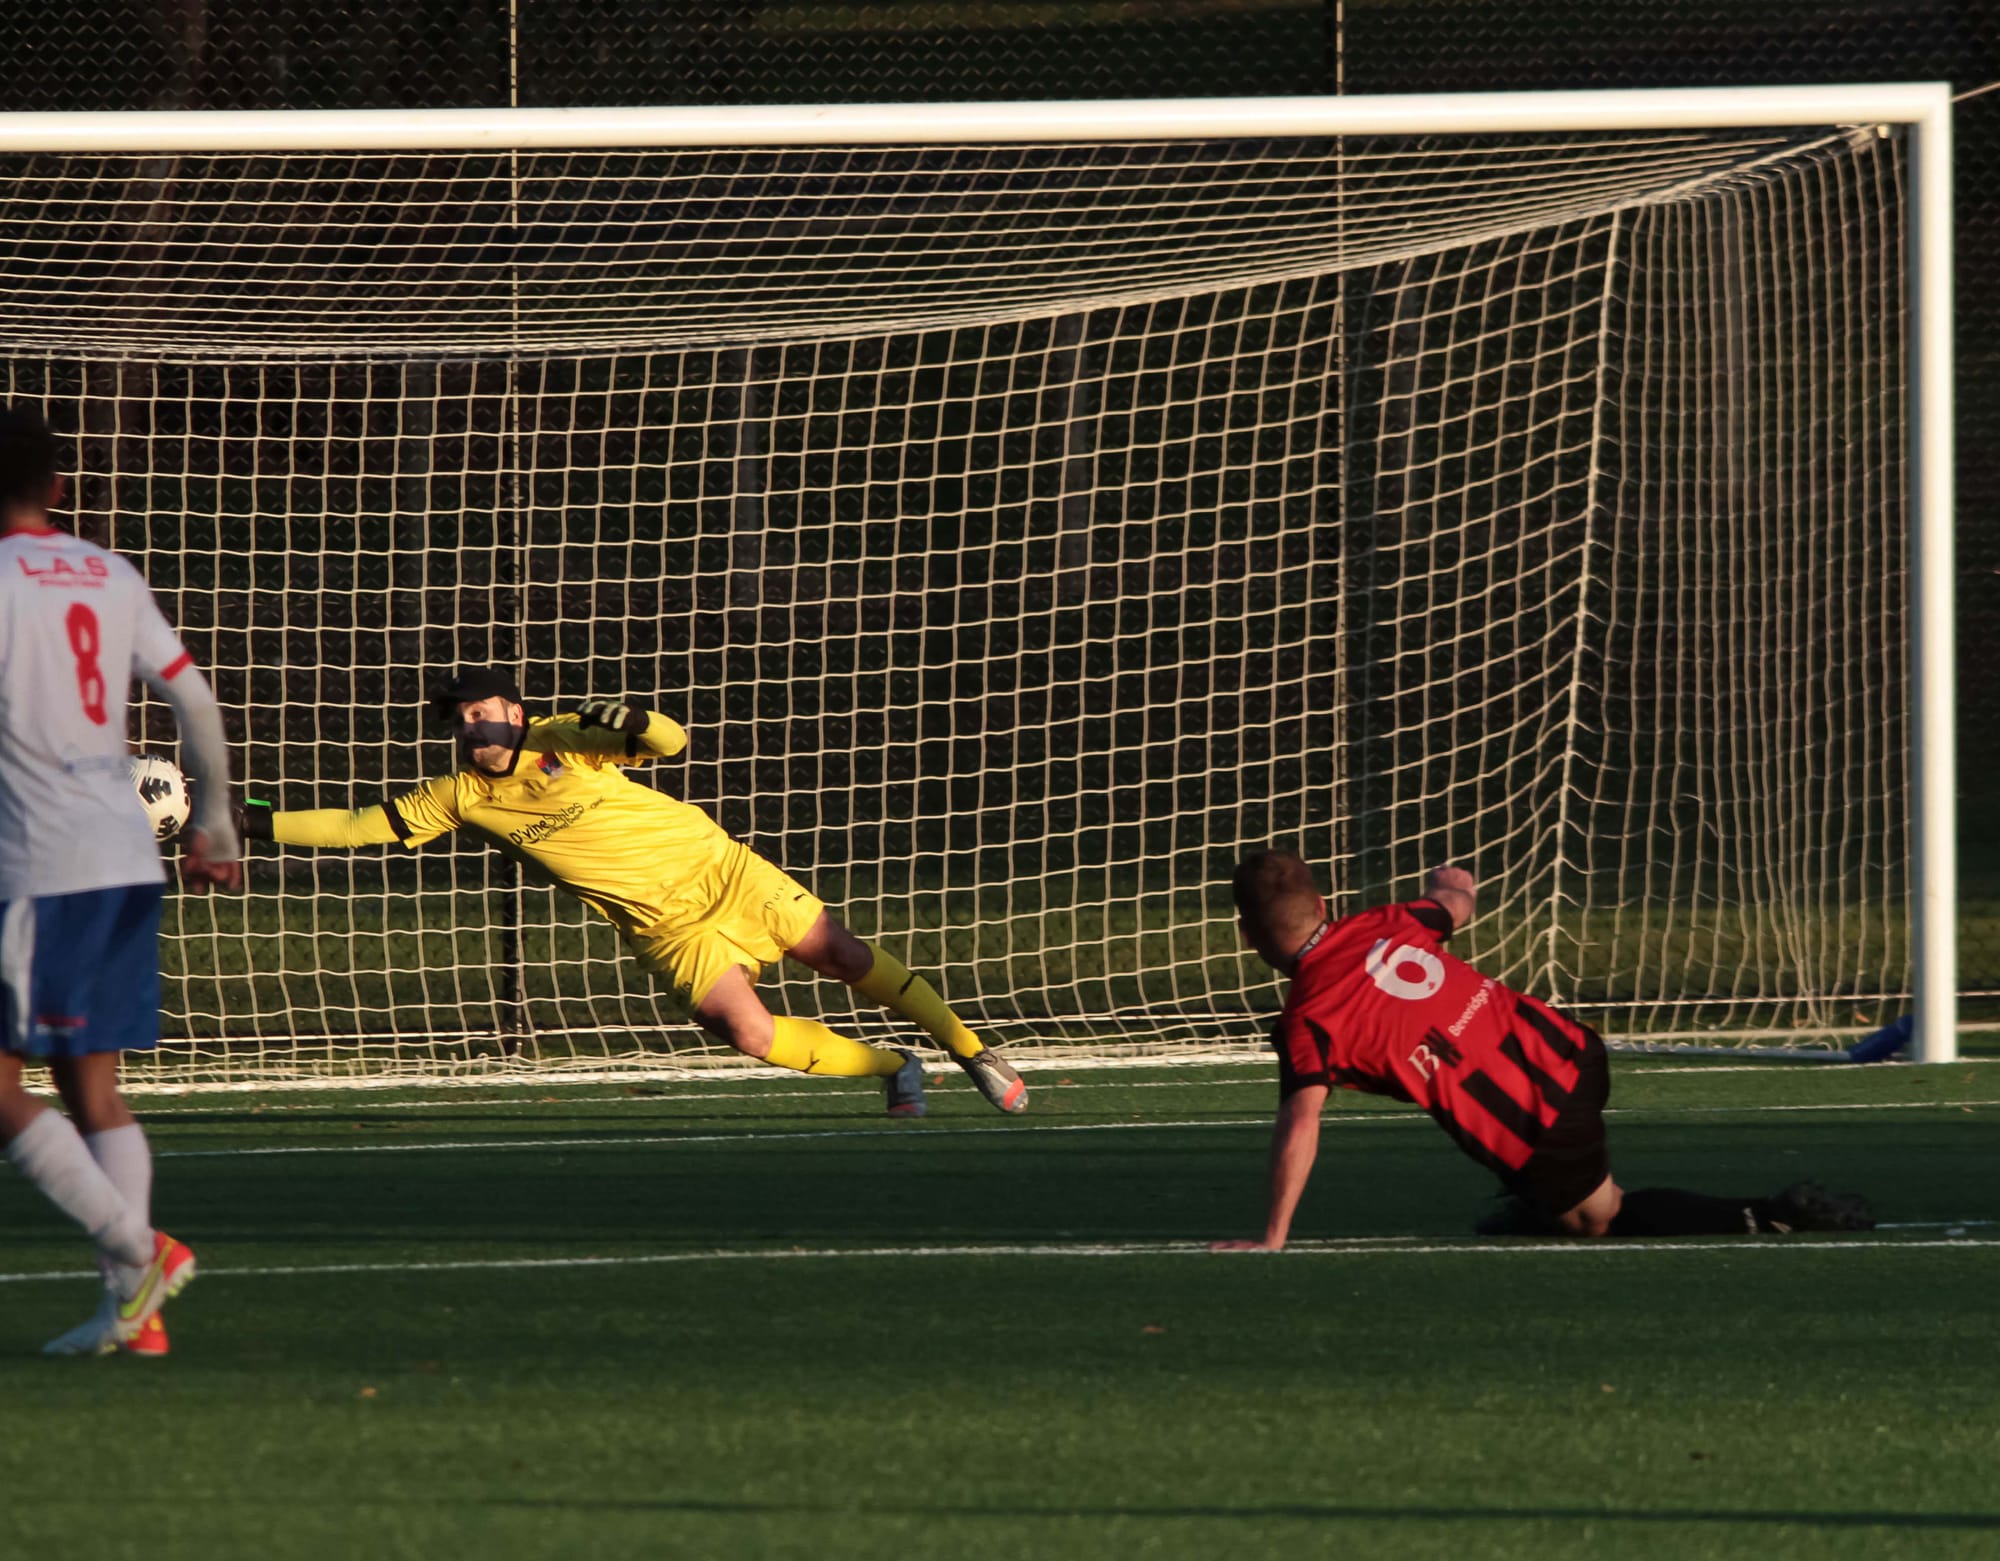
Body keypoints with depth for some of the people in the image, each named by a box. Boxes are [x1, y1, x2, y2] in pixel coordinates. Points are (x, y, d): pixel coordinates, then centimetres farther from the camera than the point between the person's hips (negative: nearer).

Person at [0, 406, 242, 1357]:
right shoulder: (112, 579, 13)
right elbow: (195, 702, 14)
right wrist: (213, 823, 23)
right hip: (128, 860, 7)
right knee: (92, 1089, 10)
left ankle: (138, 1249, -15)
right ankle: (131, 1310, 3)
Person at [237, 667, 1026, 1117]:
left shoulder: (562, 740, -10)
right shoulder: (461, 796, -3)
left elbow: (670, 742, -14)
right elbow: (366, 824, 0)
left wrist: (630, 722, -36)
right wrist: (261, 824, -5)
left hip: (716, 868, -1)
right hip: (664, 925, 1)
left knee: (843, 955, -3)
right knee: (750, 1034, -17)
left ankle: (971, 1050, 15)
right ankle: (893, 1071, 5)